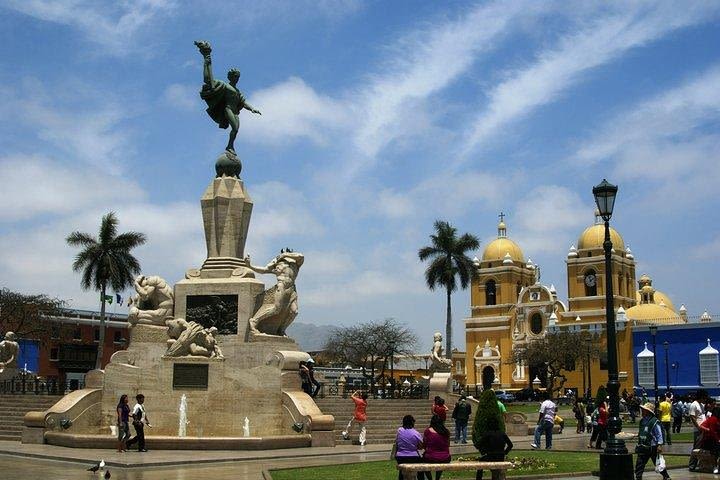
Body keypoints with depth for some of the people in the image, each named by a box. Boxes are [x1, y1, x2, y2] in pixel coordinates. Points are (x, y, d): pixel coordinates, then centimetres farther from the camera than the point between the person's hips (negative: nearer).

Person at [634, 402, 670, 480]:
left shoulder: (654, 422, -14)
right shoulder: (642, 421, 7)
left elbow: (659, 435, -13)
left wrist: (659, 445, -17)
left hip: (652, 447, -6)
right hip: (643, 447, 6)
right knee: (639, 465, 0)